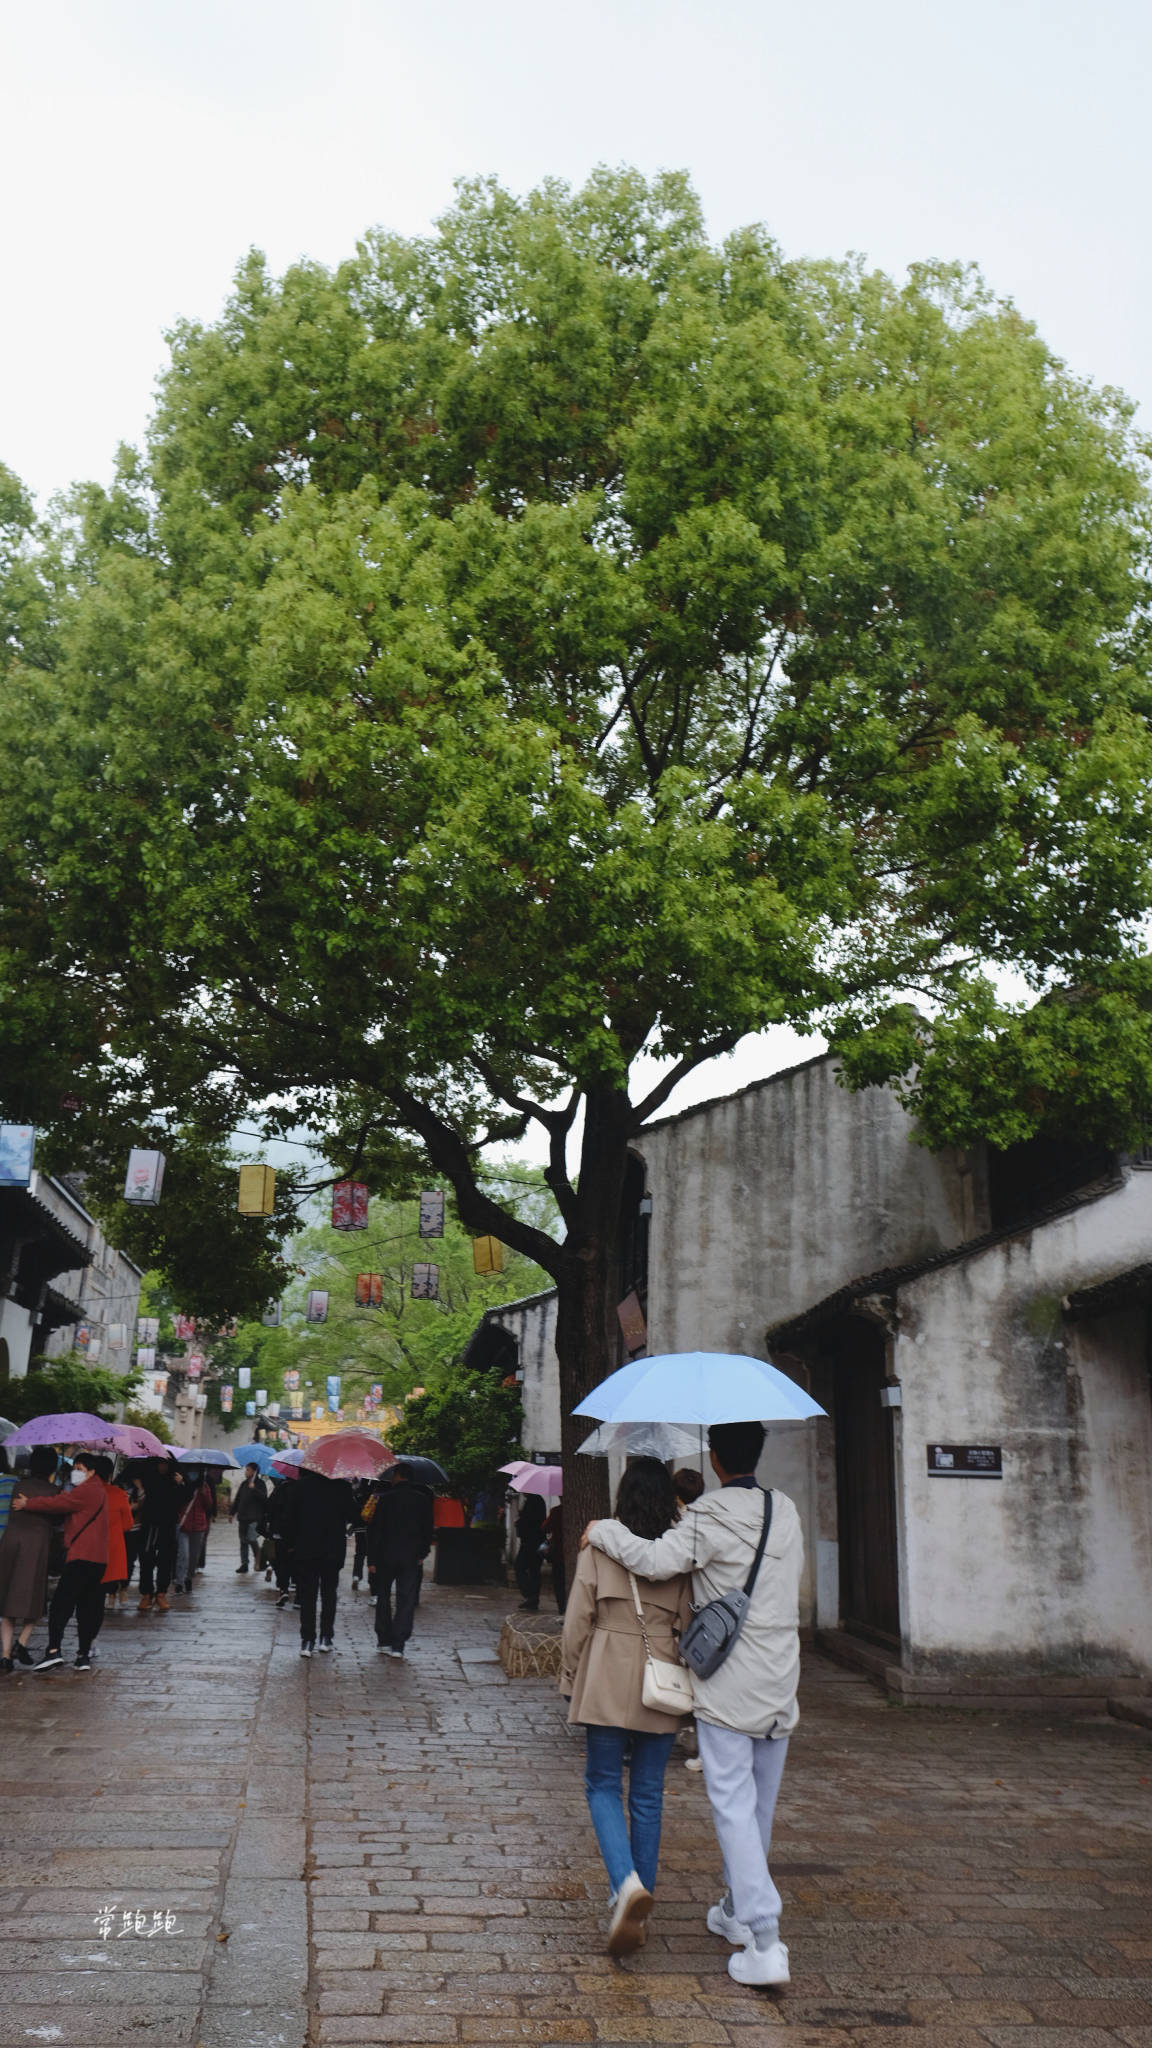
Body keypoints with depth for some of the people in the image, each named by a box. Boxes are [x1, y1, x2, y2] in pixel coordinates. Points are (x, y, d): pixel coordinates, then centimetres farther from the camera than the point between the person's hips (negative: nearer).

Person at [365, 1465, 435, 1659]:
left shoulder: (386, 1498, -5)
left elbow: (375, 1529, -6)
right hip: (412, 1558, 1)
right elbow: (429, 1529, 4)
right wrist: (422, 1554, 12)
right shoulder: (423, 1500, 1)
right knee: (406, 1600, 3)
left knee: (383, 1597, 16)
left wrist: (372, 1559, -2)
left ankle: (384, 1640, 17)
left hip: (386, 1556, -1)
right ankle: (398, 1645, -2)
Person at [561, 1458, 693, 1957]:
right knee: (648, 1795, 13)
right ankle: (637, 1911, 19)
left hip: (607, 1682, -2)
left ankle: (627, 1882, -11)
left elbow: (578, 1619, -4)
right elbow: (689, 1624, 2)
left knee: (603, 1784, 11)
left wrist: (570, 1680, 8)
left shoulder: (600, 1544, -7)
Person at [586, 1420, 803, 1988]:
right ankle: (738, 1910, 34)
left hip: (727, 1688, -6)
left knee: (734, 1807, -3)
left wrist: (603, 1530, -8)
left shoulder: (711, 1518, -14)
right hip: (779, 1684, 6)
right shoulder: (787, 1512, 5)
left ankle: (765, 1944, -8)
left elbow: (655, 1559, -25)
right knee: (759, 1806, 18)